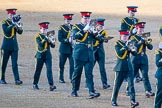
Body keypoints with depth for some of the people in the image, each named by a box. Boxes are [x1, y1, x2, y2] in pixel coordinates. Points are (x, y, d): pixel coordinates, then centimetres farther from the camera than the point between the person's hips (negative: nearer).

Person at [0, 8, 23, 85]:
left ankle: (17, 79, -9)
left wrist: (19, 25, -21)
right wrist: (13, 24, -31)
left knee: (15, 63, -3)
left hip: (14, 46, 3)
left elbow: (20, 32, -3)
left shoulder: (15, 22, 9)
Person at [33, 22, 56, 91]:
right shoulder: (38, 36, -3)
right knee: (38, 70, 5)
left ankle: (51, 85, -16)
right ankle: (35, 84, 18)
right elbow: (40, 44, -19)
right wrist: (45, 39, -27)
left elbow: (53, 46, 3)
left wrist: (52, 42, -17)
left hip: (48, 55, 2)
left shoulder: (48, 36, 9)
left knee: (49, 69, -9)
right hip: (40, 55, -2)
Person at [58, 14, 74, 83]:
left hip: (72, 49, 2)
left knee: (72, 64, -8)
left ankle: (72, 78, -5)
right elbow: (60, 38, -9)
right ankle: (61, 78, 15)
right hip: (64, 48, -2)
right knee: (62, 64, 4)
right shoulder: (61, 28, -1)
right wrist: (67, 40, -23)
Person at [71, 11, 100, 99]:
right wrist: (84, 30, -23)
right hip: (79, 53, -3)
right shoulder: (77, 27, 2)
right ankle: (74, 91, 14)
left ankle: (92, 92, -13)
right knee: (77, 72, 3)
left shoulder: (91, 27, 14)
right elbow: (75, 36, -16)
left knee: (89, 73, -4)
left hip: (89, 54, 3)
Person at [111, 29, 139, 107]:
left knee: (131, 84, -9)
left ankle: (132, 101, -16)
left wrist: (133, 50, -19)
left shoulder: (128, 43, 9)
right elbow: (119, 53, -20)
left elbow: (135, 54, 2)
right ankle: (113, 101, 21)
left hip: (129, 68, 4)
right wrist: (126, 46, -25)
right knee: (117, 85, 6)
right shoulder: (117, 44, -4)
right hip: (120, 68, -3)